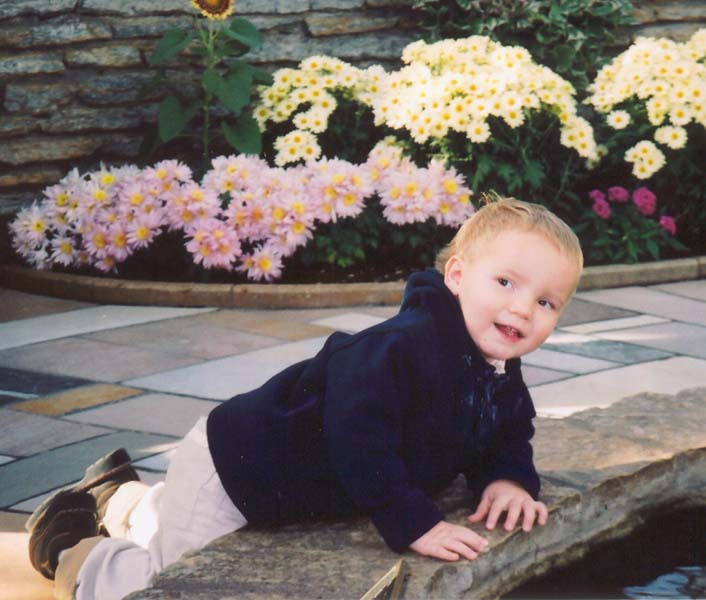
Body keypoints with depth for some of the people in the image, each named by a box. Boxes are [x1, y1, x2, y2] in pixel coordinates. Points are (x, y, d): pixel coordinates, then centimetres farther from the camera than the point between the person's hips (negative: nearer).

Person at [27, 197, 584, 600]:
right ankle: (78, 551, 19)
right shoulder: (402, 347, -35)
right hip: (233, 468, -9)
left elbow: (507, 437, 12)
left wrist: (508, 478, -10)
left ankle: (125, 498, 52)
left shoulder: (504, 385, -5)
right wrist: (414, 525, -41)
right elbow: (360, 441, -41)